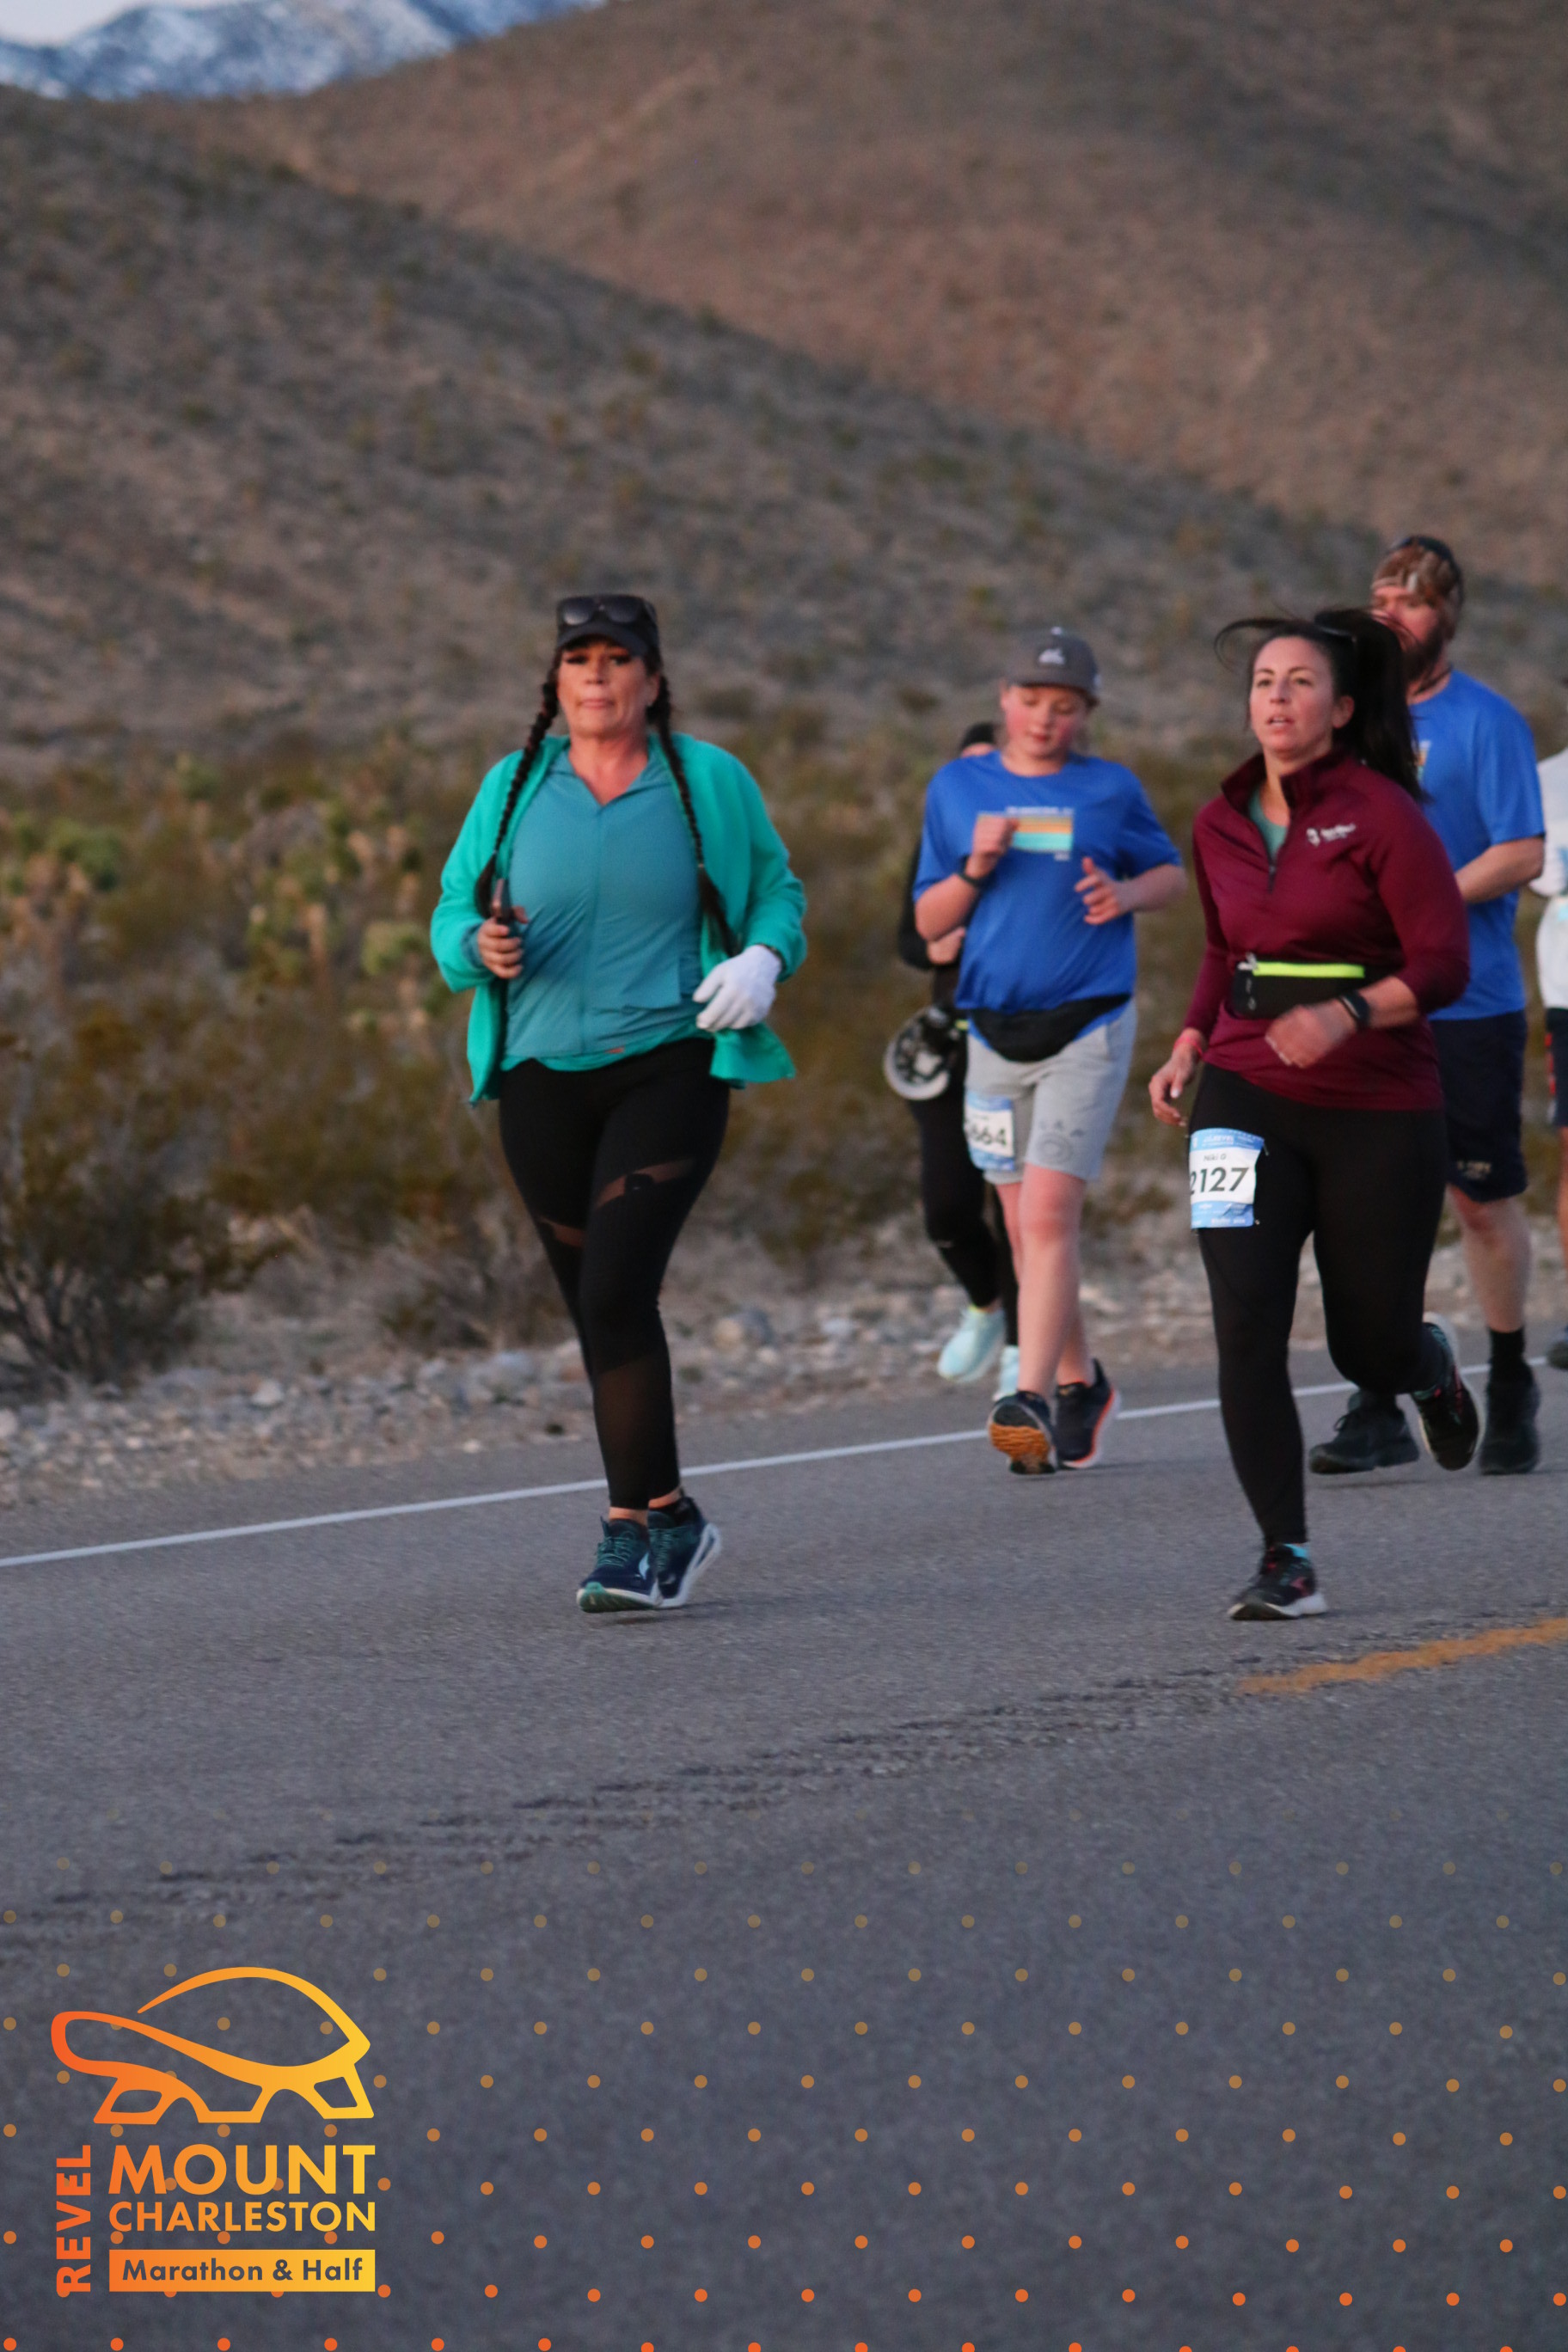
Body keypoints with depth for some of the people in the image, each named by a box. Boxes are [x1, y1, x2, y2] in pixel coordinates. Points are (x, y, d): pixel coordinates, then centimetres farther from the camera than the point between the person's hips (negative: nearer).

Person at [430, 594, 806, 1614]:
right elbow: (452, 915, 10)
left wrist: (764, 959, -8)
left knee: (616, 1290, -19)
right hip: (544, 1075, 4)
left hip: (670, 1069, -4)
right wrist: (482, 947, -14)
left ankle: (634, 1531, -14)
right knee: (598, 1308, 9)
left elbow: (776, 887, 13)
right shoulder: (514, 788, 7)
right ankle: (672, 1522, 25)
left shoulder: (709, 782, 2)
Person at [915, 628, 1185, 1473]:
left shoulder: (1111, 789, 1)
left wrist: (1124, 894, -7)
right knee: (1026, 1230, 10)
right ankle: (1079, 1382, 29)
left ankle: (1032, 1399, -21)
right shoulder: (957, 787, 7)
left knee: (1048, 1214, -16)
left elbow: (1171, 872, 15)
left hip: (1087, 1029, -4)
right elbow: (929, 922, 8)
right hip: (995, 1029, 4)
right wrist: (976, 866, -11)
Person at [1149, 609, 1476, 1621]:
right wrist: (1190, 1047, 8)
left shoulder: (1382, 815, -10)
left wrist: (1345, 1015, -29)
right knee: (1247, 1326, -13)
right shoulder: (1222, 824, 8)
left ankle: (1432, 1364, 45)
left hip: (1380, 1109, -4)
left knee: (1370, 1348, 6)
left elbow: (1442, 965, -13)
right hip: (1248, 1097, 4)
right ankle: (1287, 1563, -9)